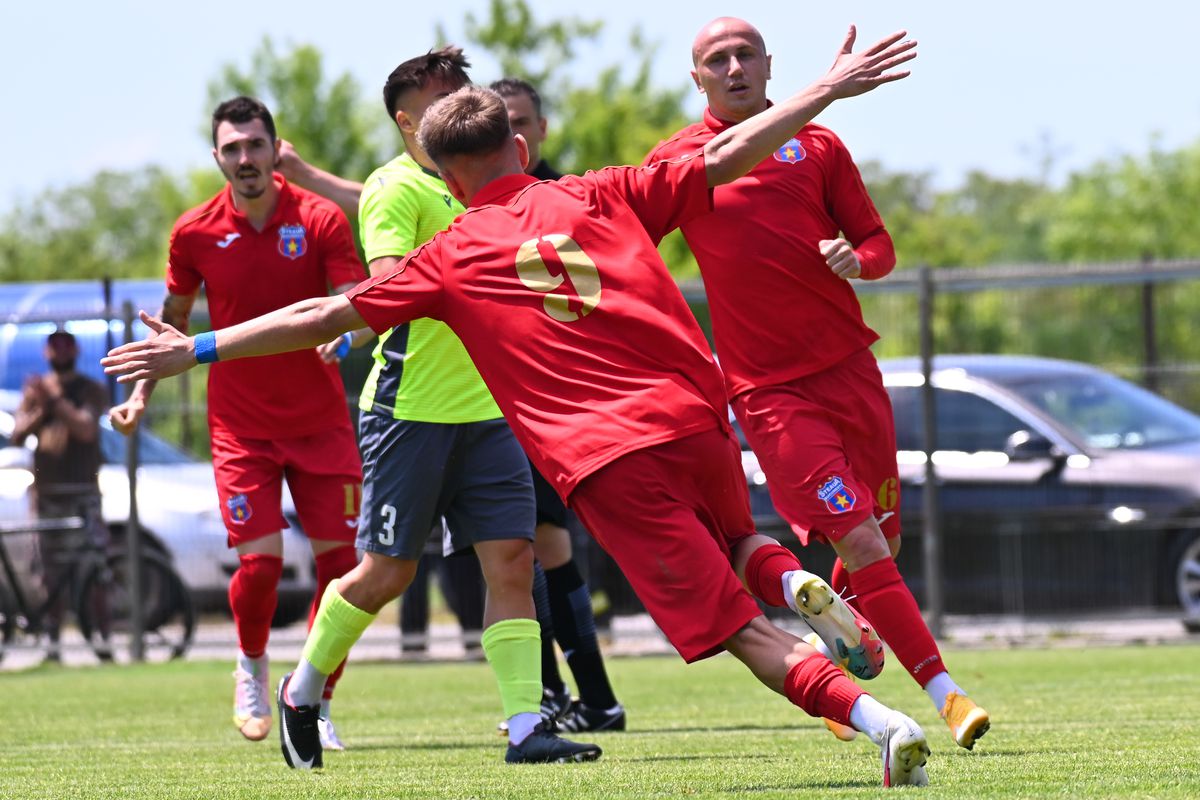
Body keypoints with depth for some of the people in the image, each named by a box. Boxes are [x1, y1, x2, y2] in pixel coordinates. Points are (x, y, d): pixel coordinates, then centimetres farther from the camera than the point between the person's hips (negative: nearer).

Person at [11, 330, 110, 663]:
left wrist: (54, 402, -18)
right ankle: (51, 640, 6)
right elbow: (17, 434, 4)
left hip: (82, 490, -3)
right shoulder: (35, 389, 14)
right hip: (47, 492, 3)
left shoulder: (91, 391, 5)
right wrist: (41, 412, -13)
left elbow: (86, 429, -11)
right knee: (53, 573, 3)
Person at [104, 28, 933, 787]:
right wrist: (830, 88, 16)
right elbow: (726, 157, 8)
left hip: (602, 463, -3)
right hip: (698, 419, 3)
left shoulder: (451, 257, 7)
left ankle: (884, 724, -20)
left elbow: (324, 317, 7)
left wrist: (198, 350, 15)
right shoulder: (601, 196, 11)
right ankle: (800, 583, -1)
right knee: (734, 543, 34)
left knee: (738, 628, -1)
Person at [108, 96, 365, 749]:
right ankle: (252, 665, 20)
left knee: (339, 561, -5)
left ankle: (313, 703, 12)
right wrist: (142, 391, 7)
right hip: (240, 422, 0)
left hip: (320, 419, 0)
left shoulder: (320, 220, -7)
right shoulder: (195, 233, -2)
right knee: (260, 561, -11)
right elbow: (175, 317, 13)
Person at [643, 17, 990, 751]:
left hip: (849, 368, 4)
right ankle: (946, 693, -15)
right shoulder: (675, 162, 3)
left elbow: (880, 244, 11)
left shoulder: (816, 146, 8)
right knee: (860, 541, -15)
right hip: (770, 388, -4)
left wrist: (857, 260, -10)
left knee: (882, 538, 9)